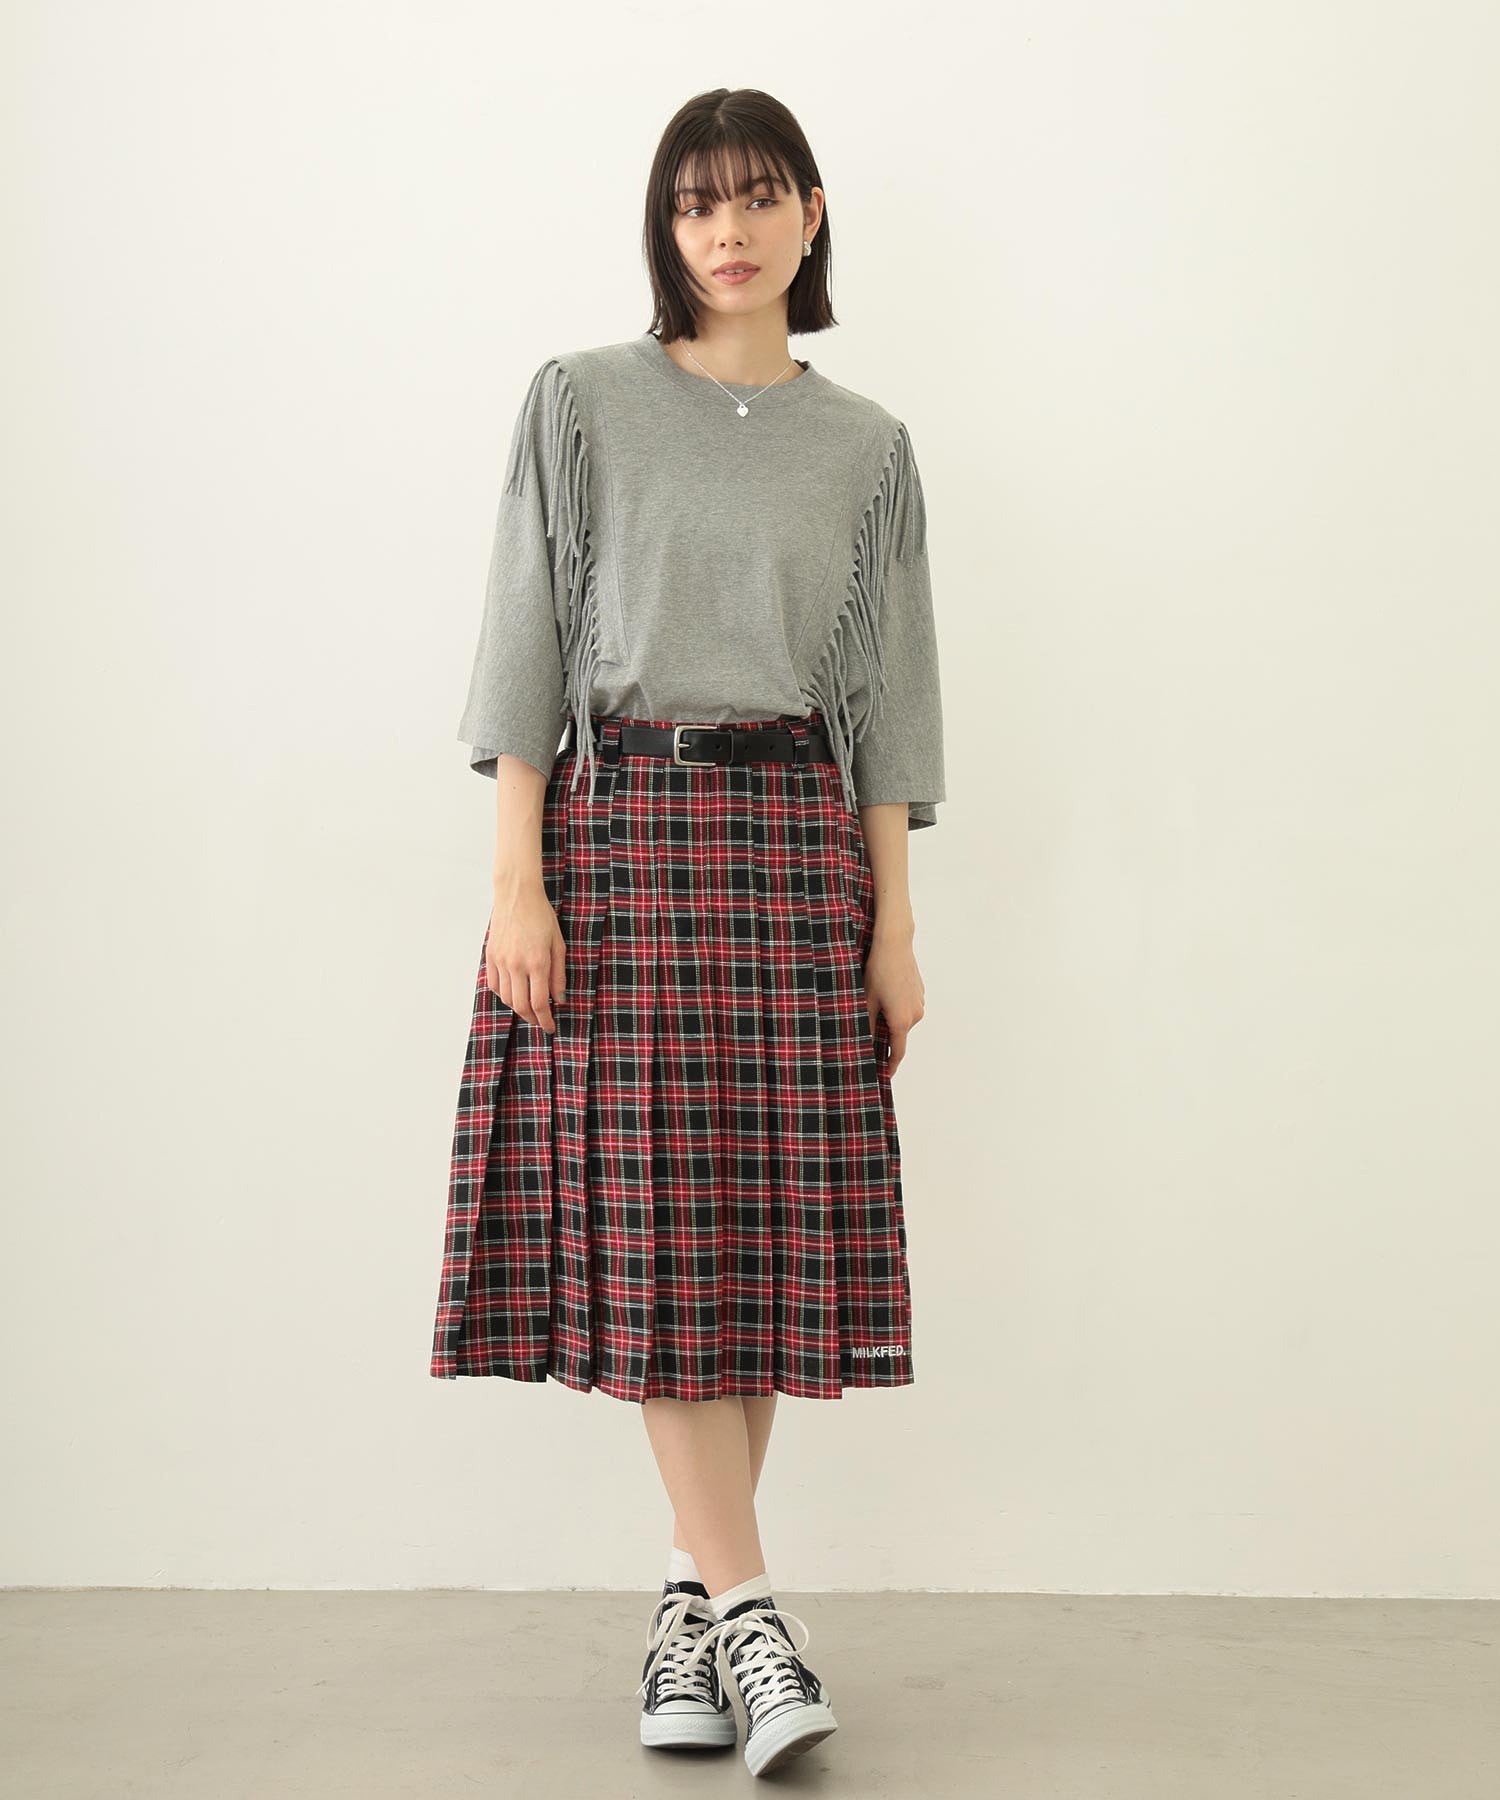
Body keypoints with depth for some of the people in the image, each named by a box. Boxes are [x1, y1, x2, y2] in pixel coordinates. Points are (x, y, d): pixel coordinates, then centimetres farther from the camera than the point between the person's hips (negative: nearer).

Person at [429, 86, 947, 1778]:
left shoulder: (866, 449, 12)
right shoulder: (581, 402, 6)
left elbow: (887, 700, 10)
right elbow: (528, 645, 1)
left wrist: (893, 924, 4)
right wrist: (516, 879, -8)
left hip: (793, 837, 2)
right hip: (617, 824, -2)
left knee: (770, 1224, 0)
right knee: (648, 1219, -8)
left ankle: (687, 1596, 13)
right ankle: (746, 1608, -1)